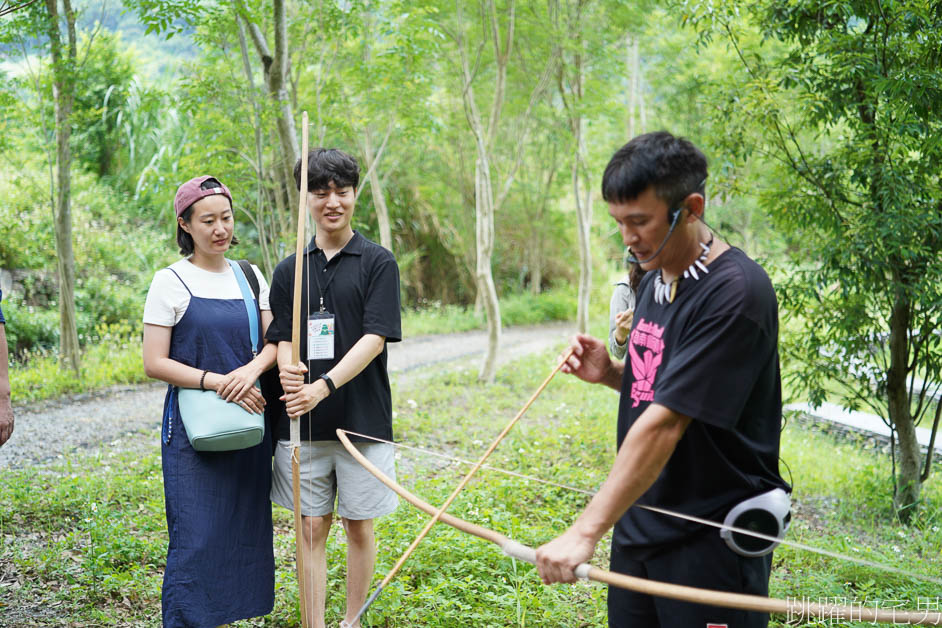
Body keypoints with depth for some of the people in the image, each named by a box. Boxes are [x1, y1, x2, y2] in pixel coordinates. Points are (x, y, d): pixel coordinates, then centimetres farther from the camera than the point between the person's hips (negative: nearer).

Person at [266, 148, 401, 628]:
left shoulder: (378, 263, -2)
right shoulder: (289, 270, 9)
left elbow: (375, 338, -11)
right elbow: (282, 338, 6)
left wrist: (324, 386, -24)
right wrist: (288, 371, -19)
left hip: (362, 417, -2)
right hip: (303, 421, 2)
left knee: (359, 528, 8)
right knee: (311, 529, 6)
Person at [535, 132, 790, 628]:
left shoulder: (736, 293, -21)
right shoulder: (653, 281, 8)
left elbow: (665, 422, -27)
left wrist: (586, 531, -29)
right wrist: (611, 373, -2)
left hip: (712, 540, -8)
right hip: (638, 524, 8)